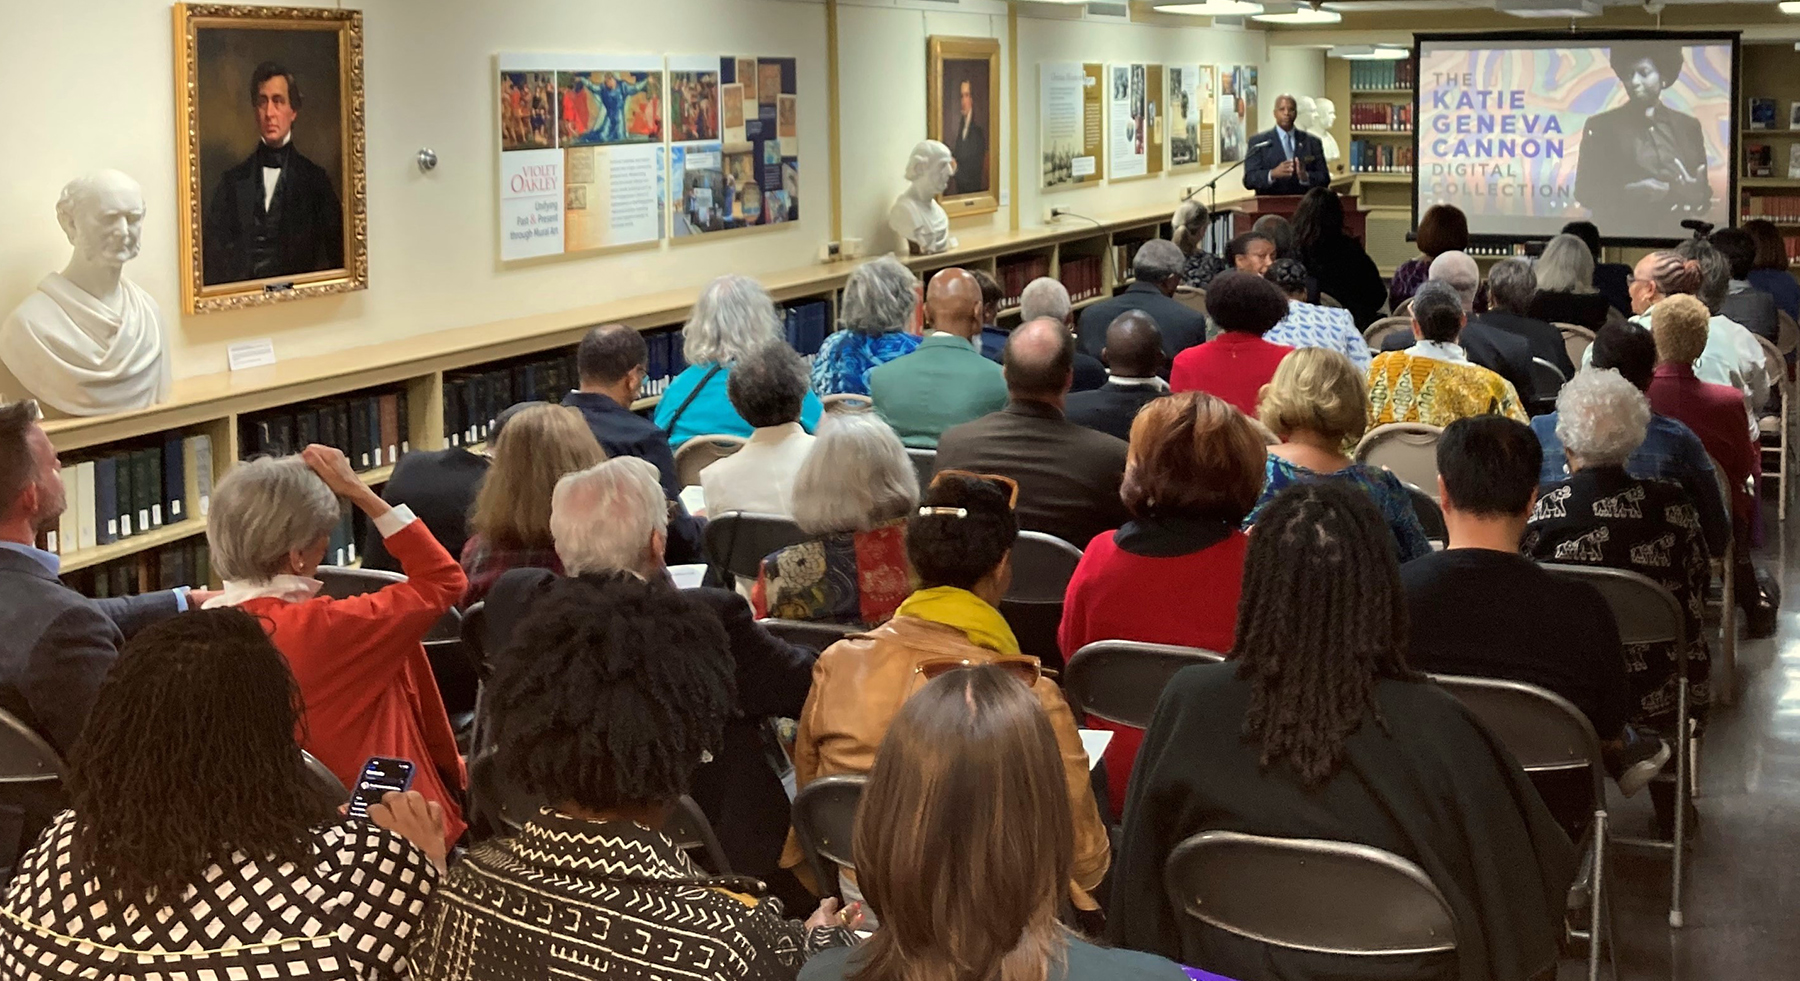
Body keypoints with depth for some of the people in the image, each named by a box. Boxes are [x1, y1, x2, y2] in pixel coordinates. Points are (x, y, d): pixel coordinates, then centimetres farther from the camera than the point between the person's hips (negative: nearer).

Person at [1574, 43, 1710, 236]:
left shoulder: (1688, 126, 16)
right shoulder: (1601, 126, 7)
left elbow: (1706, 192, 17)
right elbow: (1585, 192, 2)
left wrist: (1694, 193, -7)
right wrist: (1629, 192, -14)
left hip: (1678, 234, 3)